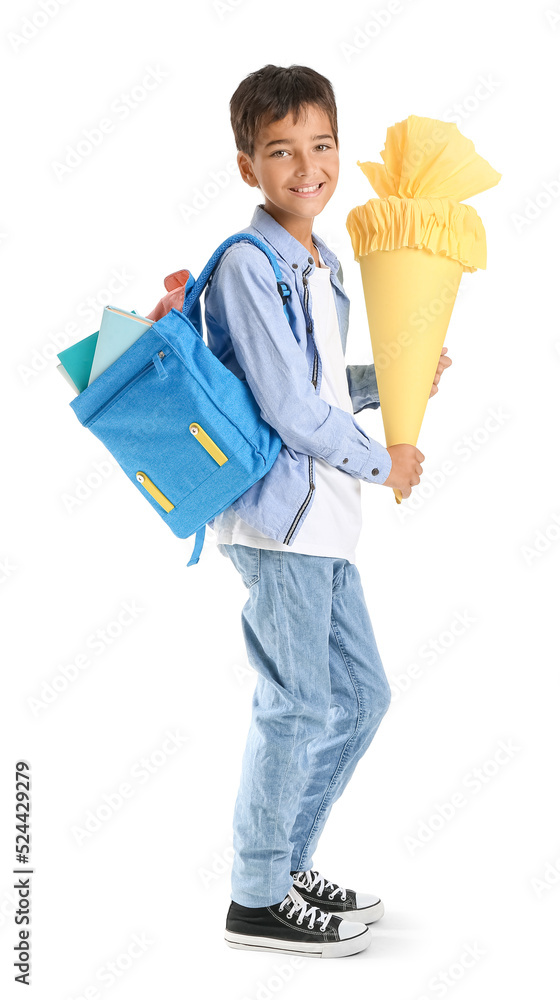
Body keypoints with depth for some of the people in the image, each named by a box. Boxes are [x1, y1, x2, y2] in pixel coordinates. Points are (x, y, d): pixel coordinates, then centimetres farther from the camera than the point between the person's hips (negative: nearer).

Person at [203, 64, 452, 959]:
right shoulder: (246, 265, -13)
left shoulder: (326, 266, 15)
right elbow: (288, 406, -18)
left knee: (362, 695, 14)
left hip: (326, 517, 9)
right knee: (298, 705, -3)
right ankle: (257, 901, 13)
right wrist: (383, 462, -8)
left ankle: (287, 863, 28)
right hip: (279, 512, -9)